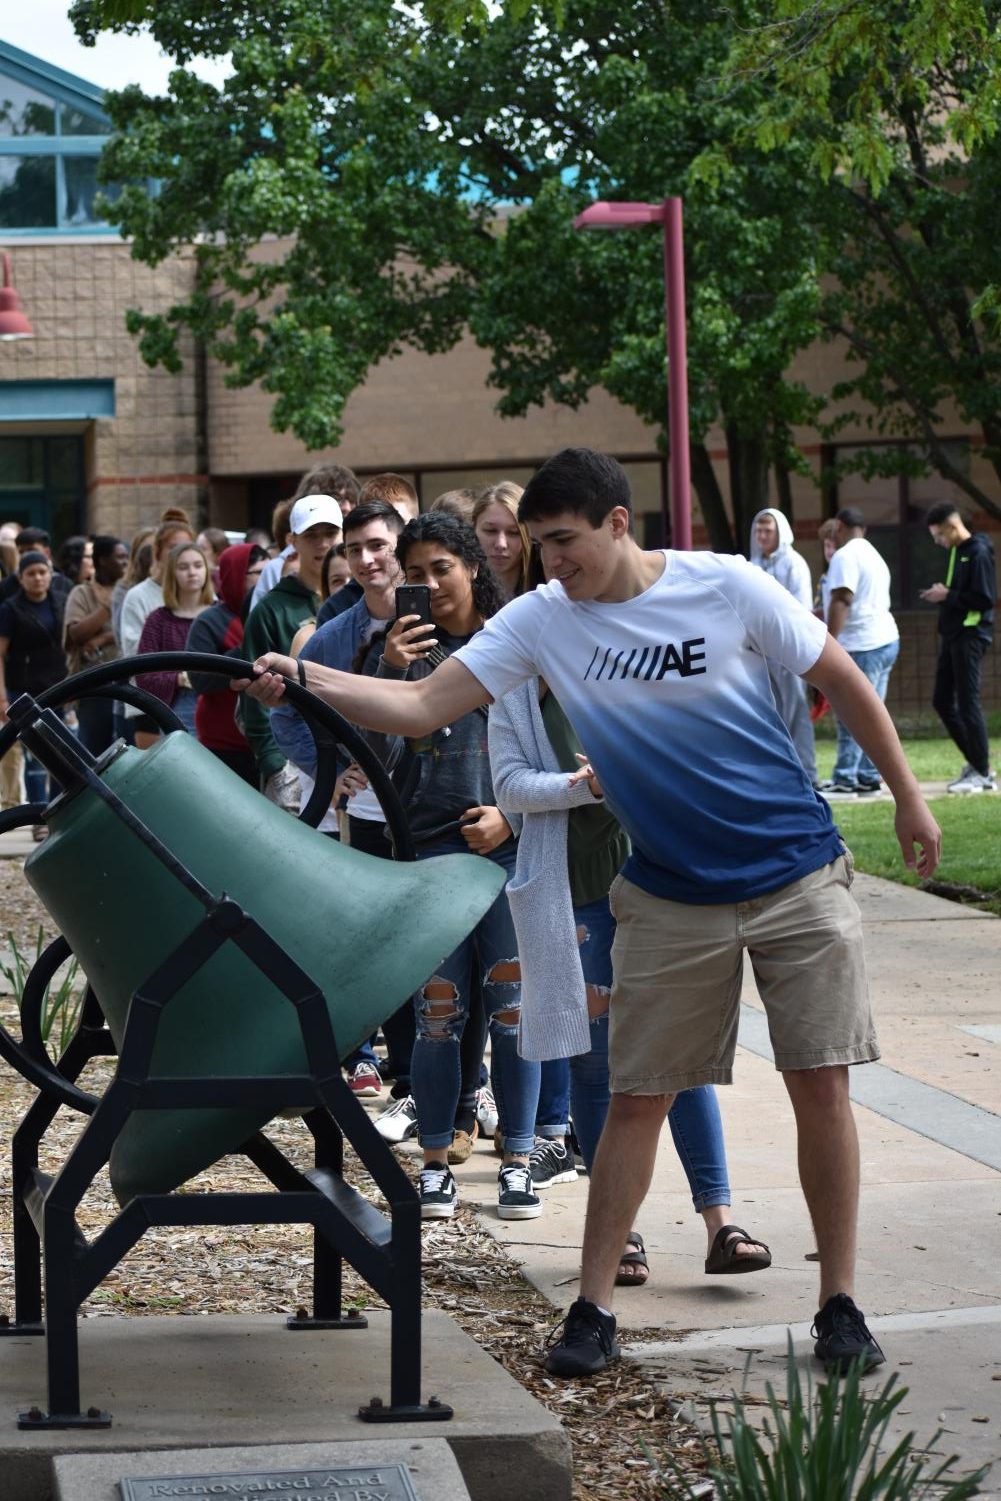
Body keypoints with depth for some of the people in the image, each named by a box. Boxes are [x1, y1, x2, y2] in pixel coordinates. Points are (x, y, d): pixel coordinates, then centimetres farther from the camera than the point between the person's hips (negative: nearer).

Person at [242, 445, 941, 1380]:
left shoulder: (726, 587, -12)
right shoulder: (542, 620, -7)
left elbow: (842, 681, -1)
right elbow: (421, 707, -12)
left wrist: (908, 799, 4)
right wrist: (310, 681, -27)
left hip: (796, 879, -2)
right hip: (671, 898, 2)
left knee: (820, 1087, -2)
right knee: (637, 1097, 2)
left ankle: (839, 1304, 11)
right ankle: (592, 1309, 10)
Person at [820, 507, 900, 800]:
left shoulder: (846, 556, -10)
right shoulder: (873, 555, 22)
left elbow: (841, 601, -19)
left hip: (862, 646, -10)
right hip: (885, 640, 10)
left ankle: (844, 781, -11)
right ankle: (868, 778, 10)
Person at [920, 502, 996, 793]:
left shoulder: (978, 554, -14)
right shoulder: (956, 552, 14)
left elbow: (984, 599, -20)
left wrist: (948, 596, -16)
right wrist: (941, 594, 5)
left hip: (970, 636, -10)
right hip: (951, 635, 10)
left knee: (967, 703, -7)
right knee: (942, 701, 11)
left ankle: (983, 774, 0)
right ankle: (975, 761, 20)